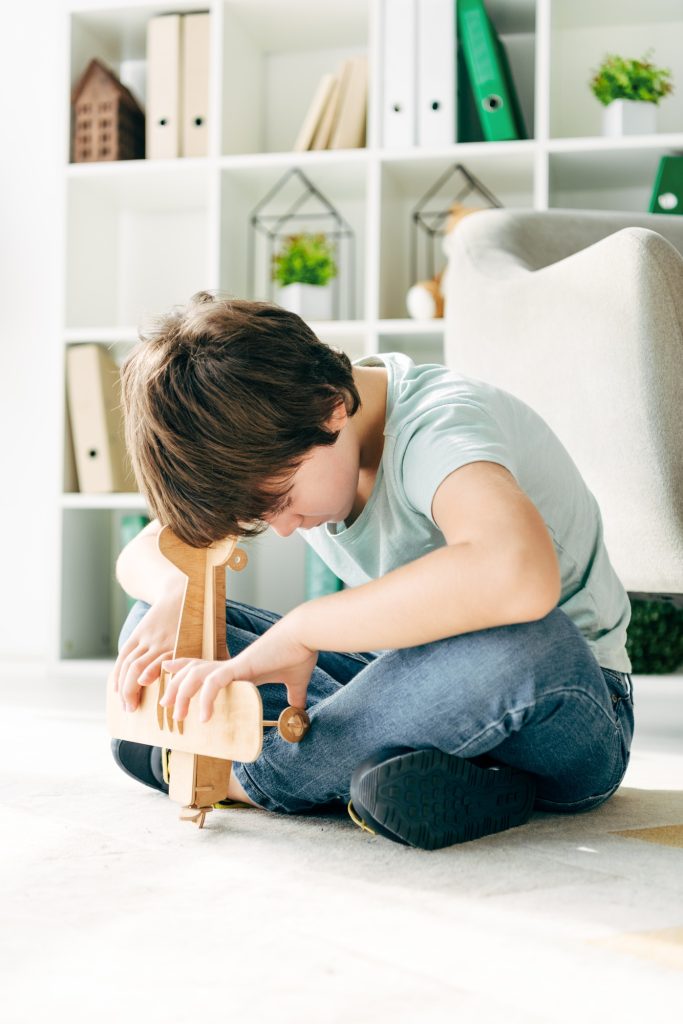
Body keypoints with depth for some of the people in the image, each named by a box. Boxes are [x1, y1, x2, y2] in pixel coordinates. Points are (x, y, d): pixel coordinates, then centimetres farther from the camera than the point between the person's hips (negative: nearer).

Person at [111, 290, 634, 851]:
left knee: (512, 643, -44)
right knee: (156, 625, -5)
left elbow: (521, 575, -48)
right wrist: (174, 594, -20)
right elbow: (147, 549, 6)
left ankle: (252, 775, -23)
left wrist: (299, 628, -39)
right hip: (416, 684, 7)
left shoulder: (436, 422, -26)